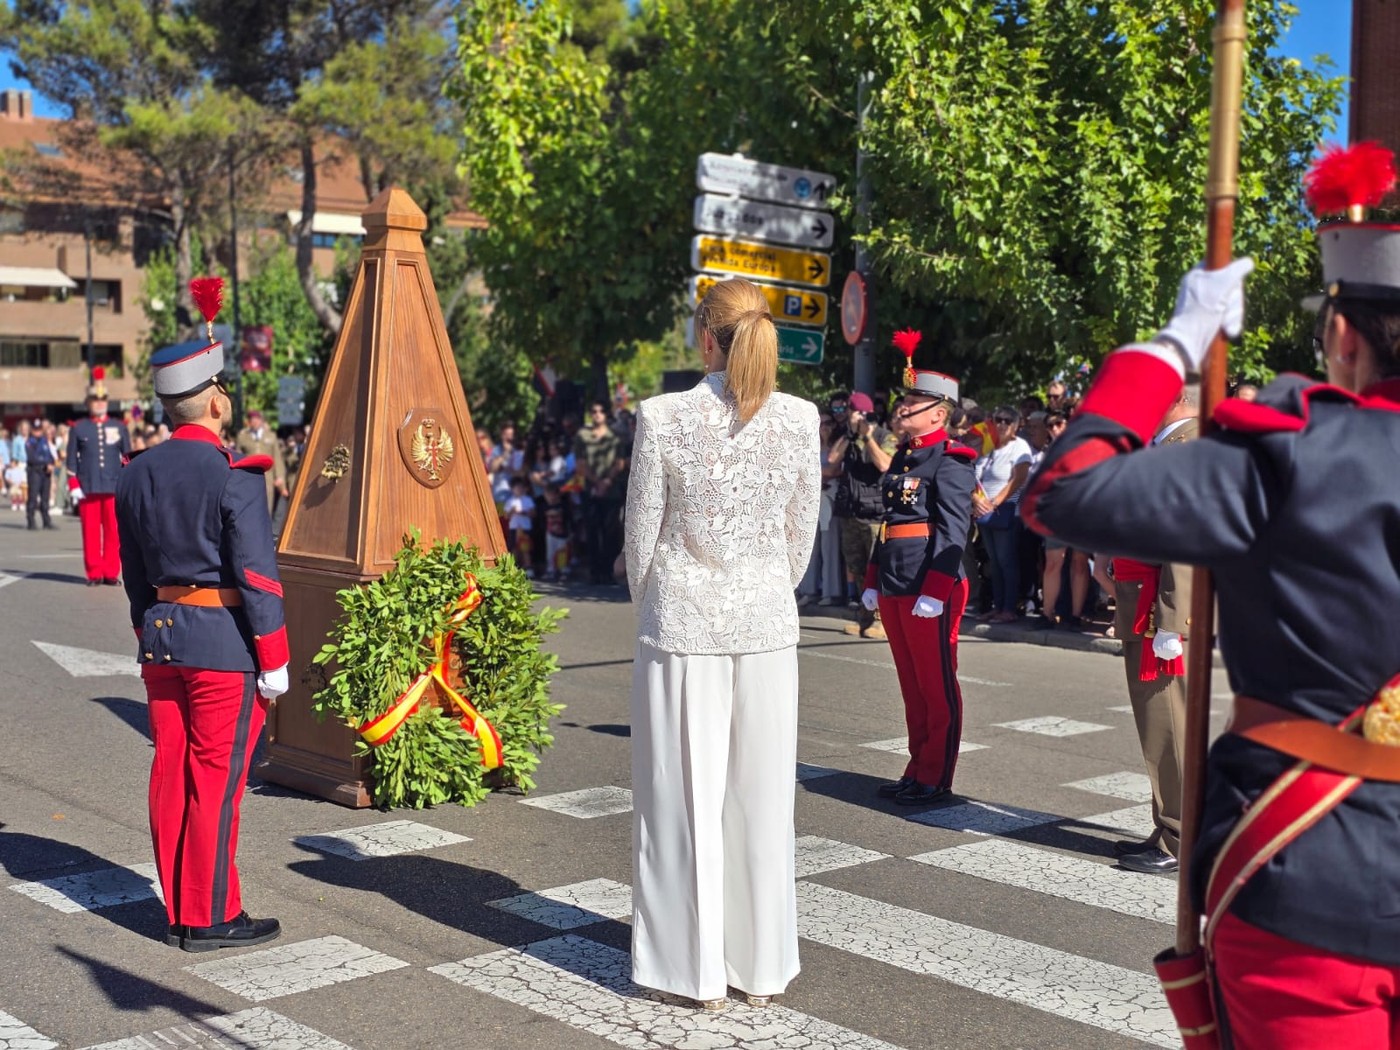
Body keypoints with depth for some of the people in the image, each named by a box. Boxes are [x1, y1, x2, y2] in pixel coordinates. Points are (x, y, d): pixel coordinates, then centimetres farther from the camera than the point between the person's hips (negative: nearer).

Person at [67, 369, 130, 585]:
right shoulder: (78, 429, 7)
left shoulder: (119, 428, 11)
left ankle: (111, 573, 8)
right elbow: (72, 460, 5)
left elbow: (128, 458, 12)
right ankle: (94, 573, 7)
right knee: (90, 531, 1)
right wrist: (74, 486, -3)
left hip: (114, 488, 1)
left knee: (113, 531, 1)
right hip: (88, 489, -1)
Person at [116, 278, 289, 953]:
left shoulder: (137, 474, 7)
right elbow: (256, 576, -15)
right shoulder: (234, 477, -15)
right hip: (224, 643, -7)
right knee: (216, 779, 1)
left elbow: (135, 575, 14)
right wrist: (274, 662, -9)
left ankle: (179, 913, 21)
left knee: (171, 777, 11)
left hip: (161, 641, 7)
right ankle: (211, 918, 9)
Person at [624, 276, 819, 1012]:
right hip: (766, 624, 3)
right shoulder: (800, 419, -3)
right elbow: (802, 534, 4)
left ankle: (697, 968, 16)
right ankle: (761, 966, 22)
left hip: (682, 624, -2)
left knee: (686, 799, 7)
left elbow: (642, 534, -4)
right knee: (760, 797, 12)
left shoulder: (664, 418, -11)